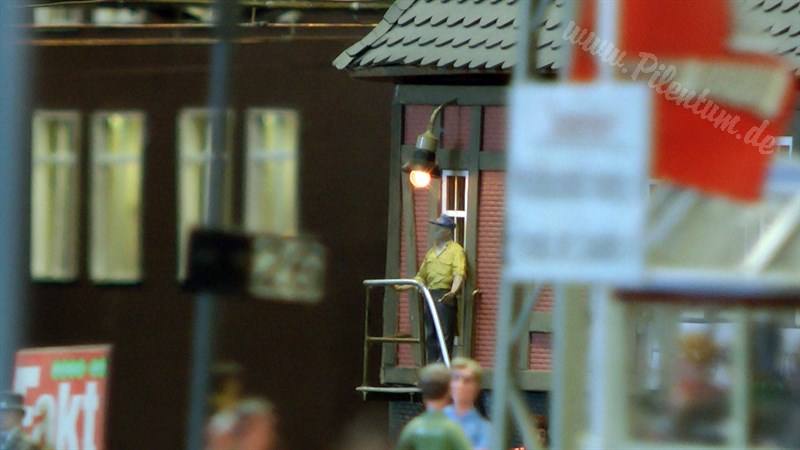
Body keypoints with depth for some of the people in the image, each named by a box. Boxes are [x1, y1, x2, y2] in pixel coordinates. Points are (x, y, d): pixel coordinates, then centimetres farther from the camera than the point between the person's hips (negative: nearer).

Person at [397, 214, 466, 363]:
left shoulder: (456, 250, -1)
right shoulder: (431, 251, 23)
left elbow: (459, 274, -15)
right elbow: (421, 276, 26)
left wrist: (453, 292, -32)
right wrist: (404, 287, 16)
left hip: (445, 296, -8)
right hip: (430, 295, 8)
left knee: (444, 335, -9)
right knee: (430, 335, 6)